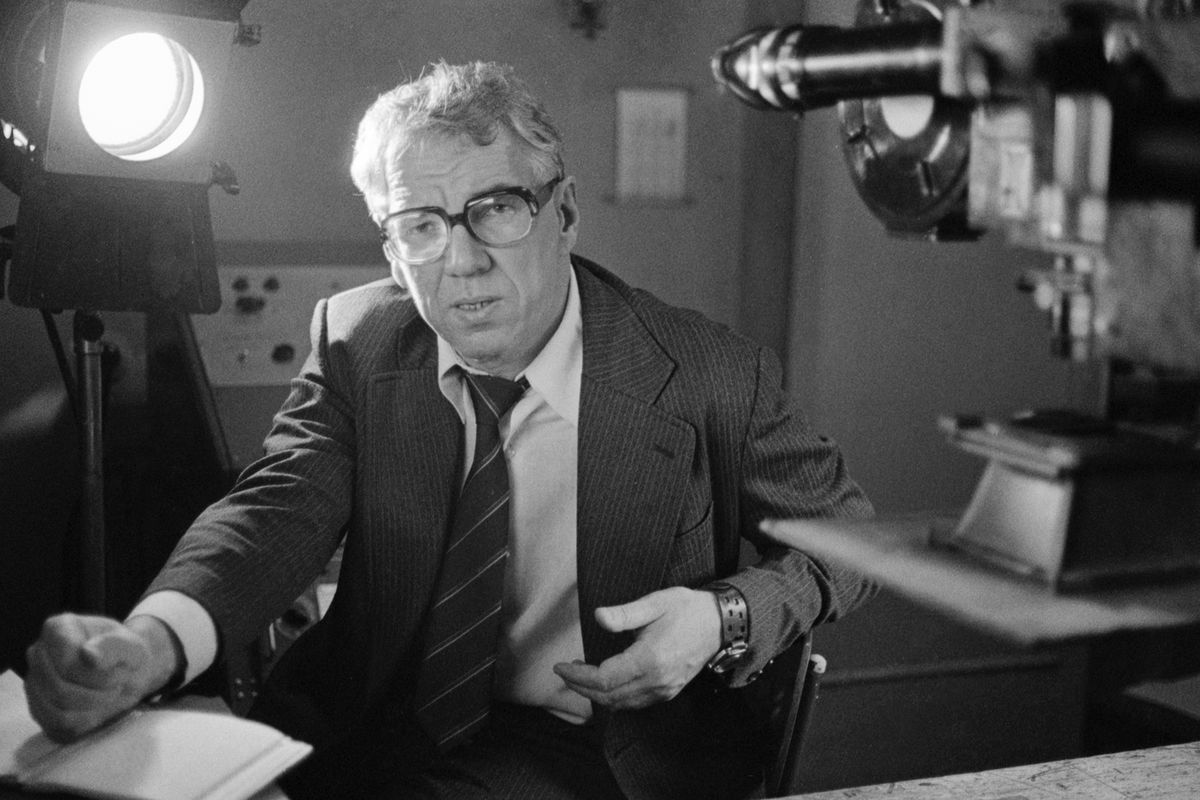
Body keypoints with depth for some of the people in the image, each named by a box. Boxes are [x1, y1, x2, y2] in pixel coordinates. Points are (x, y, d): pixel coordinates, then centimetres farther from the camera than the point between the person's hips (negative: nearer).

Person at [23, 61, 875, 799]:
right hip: (367, 724, 3)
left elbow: (846, 533, 2)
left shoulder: (708, 377, -10)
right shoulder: (355, 341, -2)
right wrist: (150, 640, -37)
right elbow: (283, 508, -16)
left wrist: (729, 617, -18)